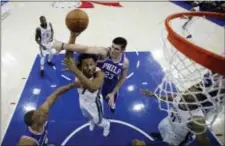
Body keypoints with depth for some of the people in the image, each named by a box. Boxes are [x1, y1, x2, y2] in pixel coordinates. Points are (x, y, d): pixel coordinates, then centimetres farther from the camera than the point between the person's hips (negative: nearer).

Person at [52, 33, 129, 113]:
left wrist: (113, 93, -6)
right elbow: (86, 49, -52)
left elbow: (123, 78, -6)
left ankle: (112, 104, 69)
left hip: (110, 88, 2)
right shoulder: (104, 52, -34)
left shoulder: (125, 62, -24)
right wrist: (63, 46, -65)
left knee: (111, 102, 30)